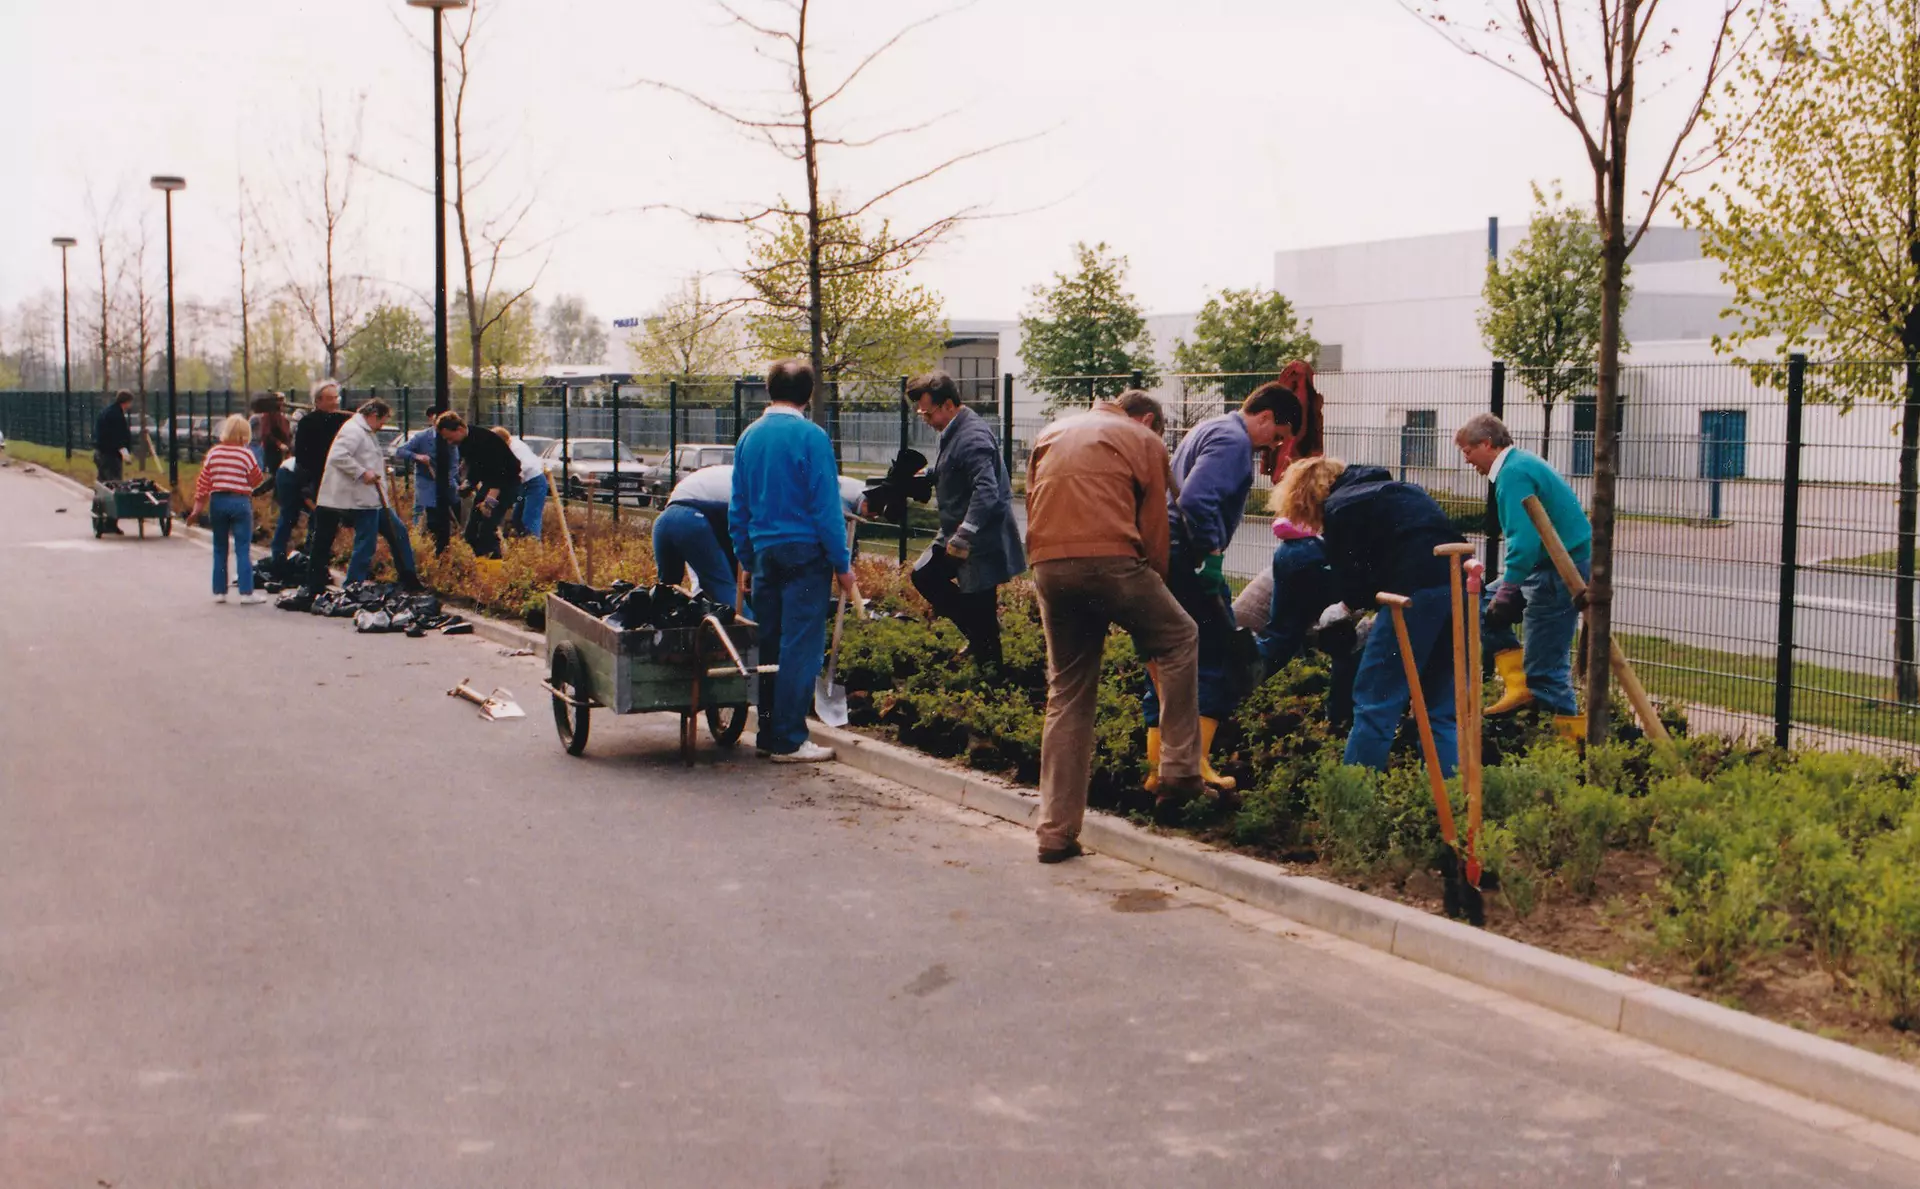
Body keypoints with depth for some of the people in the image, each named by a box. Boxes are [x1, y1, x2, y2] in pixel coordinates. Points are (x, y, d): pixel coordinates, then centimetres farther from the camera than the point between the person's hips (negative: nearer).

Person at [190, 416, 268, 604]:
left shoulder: (213, 453, 3)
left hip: (217, 502, 4)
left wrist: (198, 507, 9)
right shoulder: (246, 455, -7)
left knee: (220, 549, 12)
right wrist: (265, 476, 20)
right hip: (240, 502, -4)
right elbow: (257, 480, -1)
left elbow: (203, 482, 5)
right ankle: (246, 592, -5)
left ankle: (219, 591, 14)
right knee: (243, 549, -1)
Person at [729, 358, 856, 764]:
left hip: (764, 553, 6)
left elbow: (737, 507, 12)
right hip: (804, 552, -6)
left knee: (768, 644, 12)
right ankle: (789, 741, -2)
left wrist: (748, 559, 21)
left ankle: (769, 732, 18)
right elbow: (826, 507, -11)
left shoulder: (749, 437, 7)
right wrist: (842, 564, -5)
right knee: (801, 647, -3)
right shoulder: (811, 437, -11)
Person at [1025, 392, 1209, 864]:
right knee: (1179, 639, 18)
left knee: (1066, 694, 12)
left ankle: (1056, 831, 9)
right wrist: (1155, 589, 19)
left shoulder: (1050, 434, 27)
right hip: (1110, 558, -4)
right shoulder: (1145, 441, 13)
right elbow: (1154, 527, 9)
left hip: (1047, 566, 5)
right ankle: (1179, 772, 11)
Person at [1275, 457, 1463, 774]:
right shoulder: (1389, 491, 29)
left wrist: (1349, 606, 22)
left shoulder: (1338, 508, 6)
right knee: (1442, 709, 14)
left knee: (1374, 701, 0)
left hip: (1418, 592, -8)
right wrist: (1368, 604, 23)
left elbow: (1351, 577, 3)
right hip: (1460, 584, 8)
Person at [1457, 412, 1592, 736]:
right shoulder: (1524, 462, 15)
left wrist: (1507, 589, -21)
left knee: (1545, 665, -6)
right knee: (1483, 604, 18)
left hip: (1560, 573, -11)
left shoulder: (1514, 473, -17)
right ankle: (1519, 683, 12)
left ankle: (1572, 732, -1)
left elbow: (1525, 540, -26)